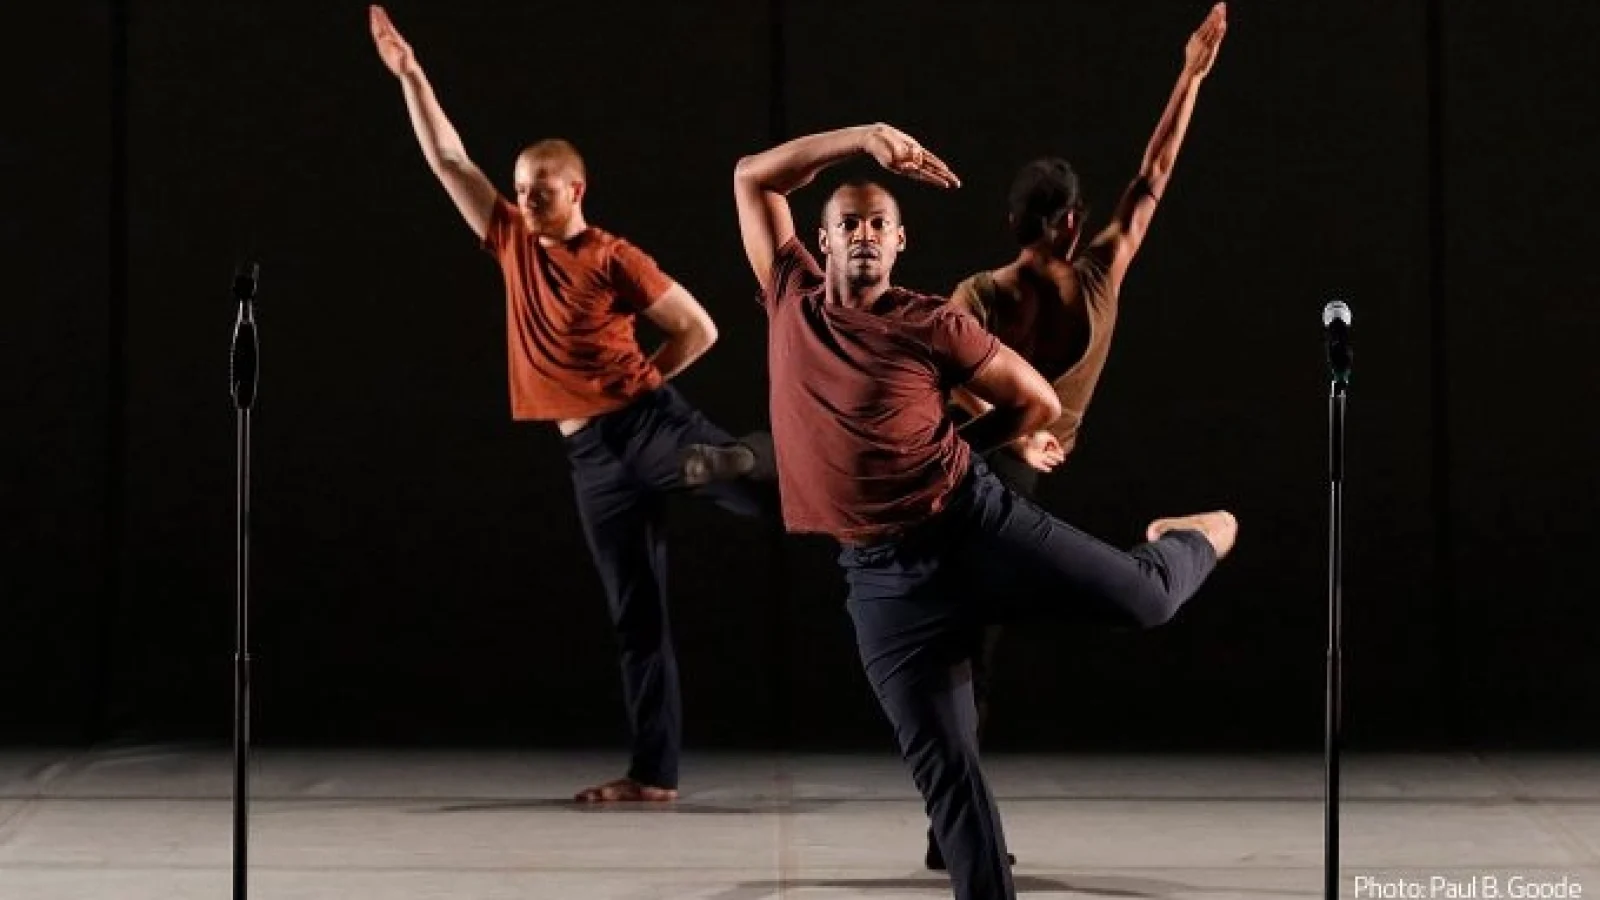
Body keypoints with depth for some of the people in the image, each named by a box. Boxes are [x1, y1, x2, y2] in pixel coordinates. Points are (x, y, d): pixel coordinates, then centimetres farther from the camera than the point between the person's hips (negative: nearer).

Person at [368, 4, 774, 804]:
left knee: (776, 499, -16)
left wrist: (638, 383, 2)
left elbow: (698, 330, -1)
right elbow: (448, 159, 13)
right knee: (636, 618, 4)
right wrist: (410, 75, 10)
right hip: (590, 454, 4)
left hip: (650, 425, -3)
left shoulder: (614, 258, -3)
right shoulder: (512, 244, 11)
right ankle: (653, 773, 4)